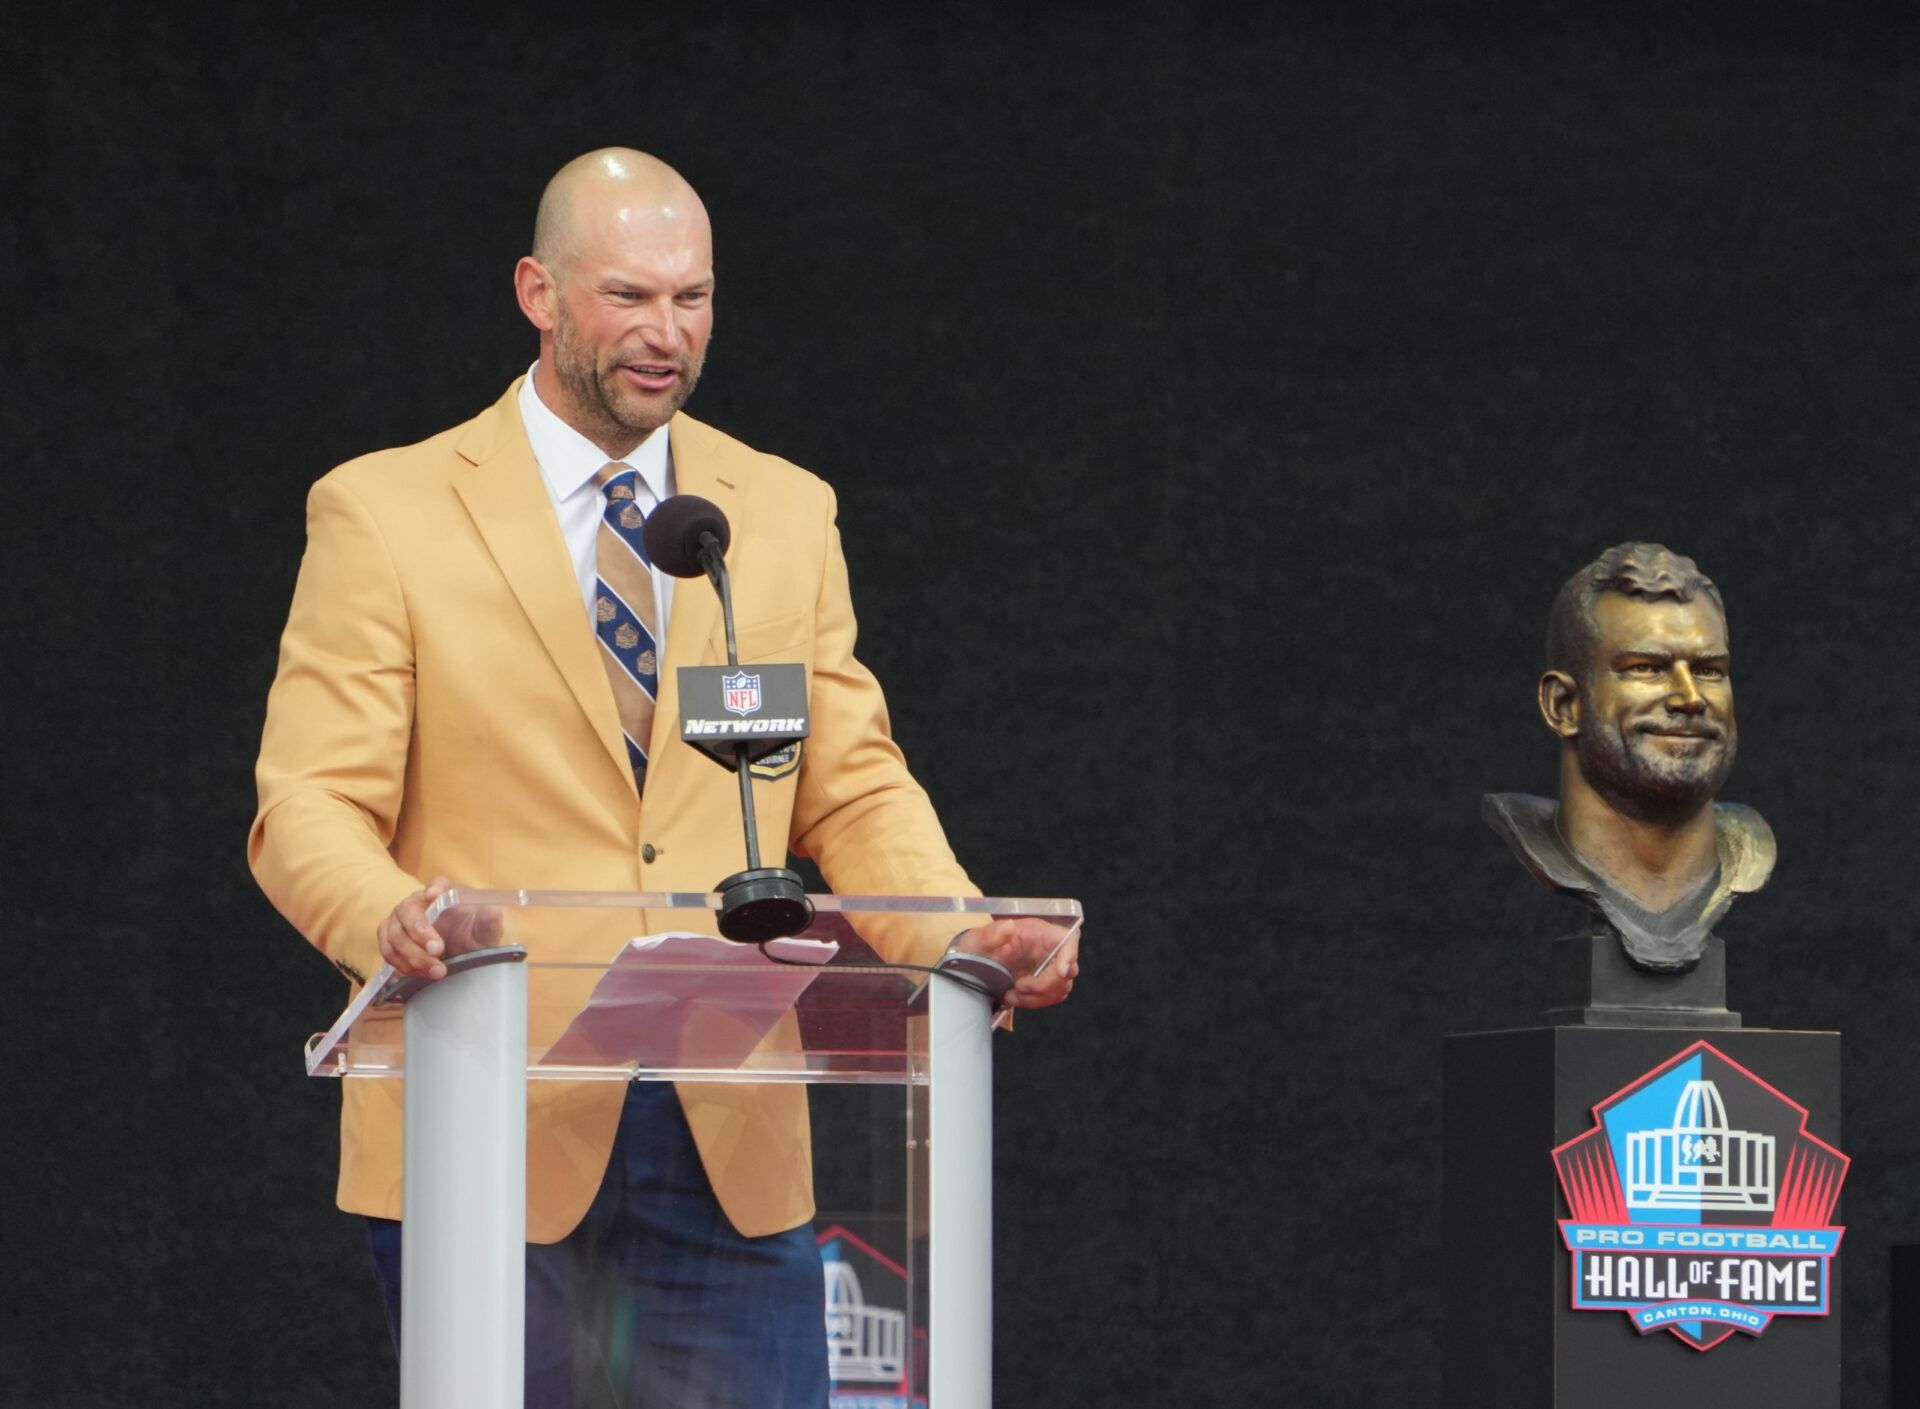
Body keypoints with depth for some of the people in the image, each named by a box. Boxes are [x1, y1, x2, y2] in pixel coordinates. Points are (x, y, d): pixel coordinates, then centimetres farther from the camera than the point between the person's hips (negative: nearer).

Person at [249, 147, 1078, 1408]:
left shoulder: (788, 513, 14)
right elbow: (308, 811, -4)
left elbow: (856, 794, 14)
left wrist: (968, 936, -6)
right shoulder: (383, 513, 2)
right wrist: (389, 918, -26)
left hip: (732, 1150, 3)